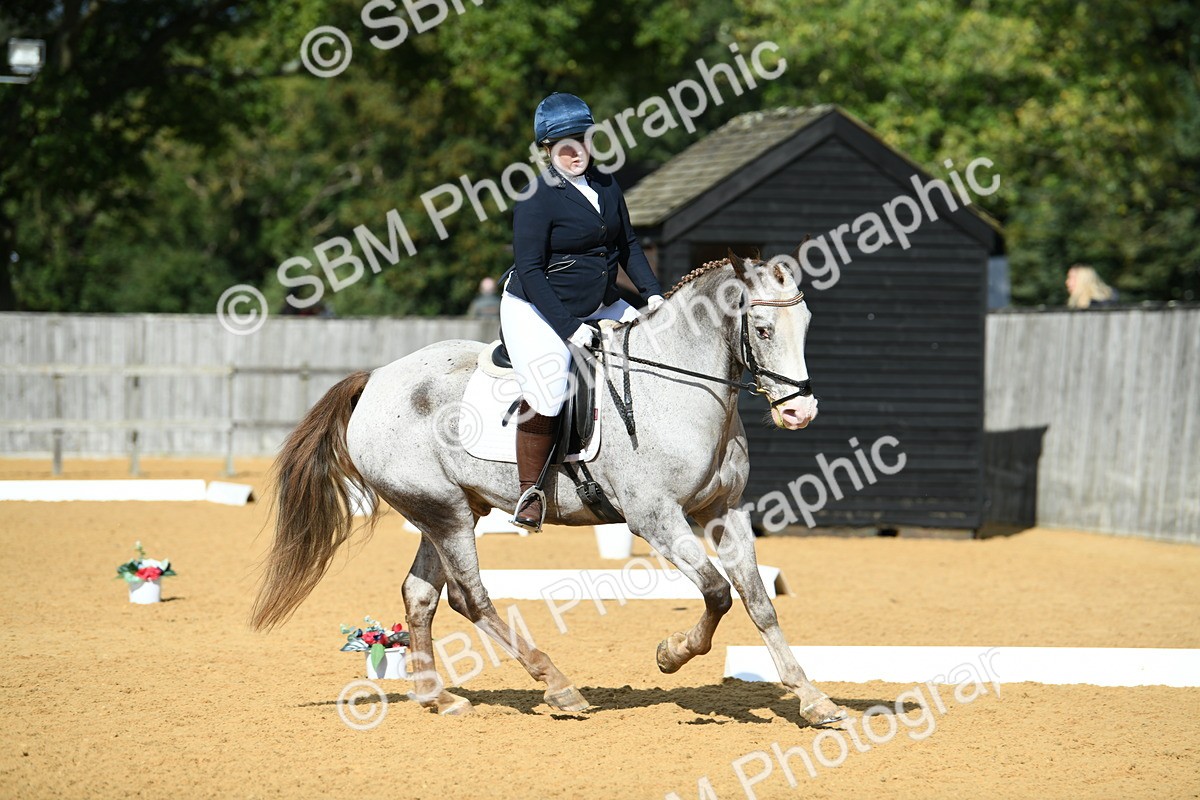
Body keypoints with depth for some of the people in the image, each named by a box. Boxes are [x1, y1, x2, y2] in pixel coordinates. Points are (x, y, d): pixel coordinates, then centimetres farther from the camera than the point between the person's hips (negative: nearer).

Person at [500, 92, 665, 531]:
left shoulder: (605, 185, 5)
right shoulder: (537, 198, -16)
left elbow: (627, 245, 15)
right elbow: (530, 270, -19)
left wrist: (652, 293, 0)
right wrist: (568, 328, -24)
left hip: (600, 308, 8)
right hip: (537, 311, -8)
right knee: (549, 391, -26)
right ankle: (529, 494, -11)